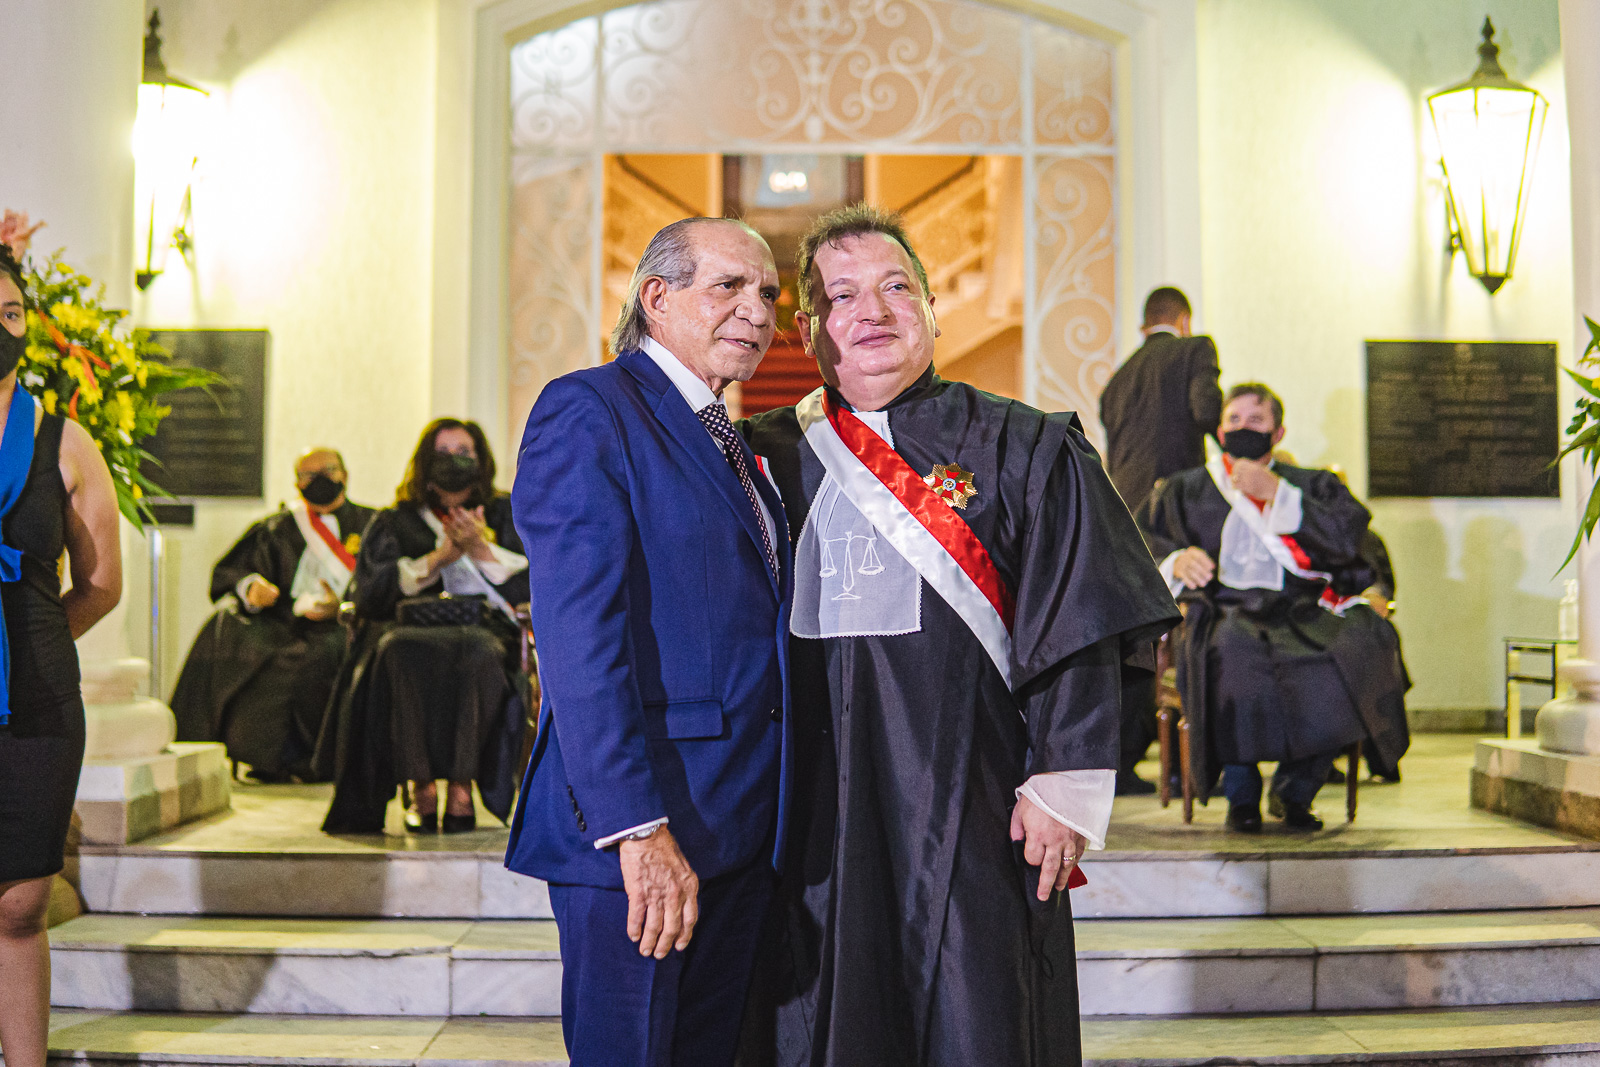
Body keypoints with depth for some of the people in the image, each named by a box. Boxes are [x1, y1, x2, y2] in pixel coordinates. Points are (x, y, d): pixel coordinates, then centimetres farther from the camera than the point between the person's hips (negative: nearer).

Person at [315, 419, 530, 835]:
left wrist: (482, 550, -6)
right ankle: (420, 786, -34)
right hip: (410, 627, 0)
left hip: (483, 631, 0)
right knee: (402, 651, -37)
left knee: (476, 653, -38)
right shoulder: (393, 523, 20)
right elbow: (370, 592, 4)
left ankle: (461, 786, -33)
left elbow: (533, 582, 8)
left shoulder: (504, 515, 21)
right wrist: (437, 558, -6)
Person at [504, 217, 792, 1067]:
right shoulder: (589, 410, -8)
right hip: (633, 816, -8)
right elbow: (579, 636, -18)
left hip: (742, 828, 8)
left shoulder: (729, 444, 18)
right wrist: (635, 826, -24)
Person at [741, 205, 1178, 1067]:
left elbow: (1081, 629, -5)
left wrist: (1065, 786, -11)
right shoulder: (776, 455, 8)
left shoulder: (1025, 451, 0)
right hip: (819, 812, 2)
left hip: (970, 808, -2)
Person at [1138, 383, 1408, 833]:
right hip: (1220, 611, -1)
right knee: (1231, 653, -38)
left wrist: (1276, 494, -3)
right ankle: (1241, 791, -19)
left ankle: (1296, 787, -14)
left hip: (1301, 611, 1)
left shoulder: (1315, 486, 23)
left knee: (1358, 644, -32)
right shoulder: (1184, 489, 24)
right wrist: (1176, 561, -12)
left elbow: (1348, 539, 3)